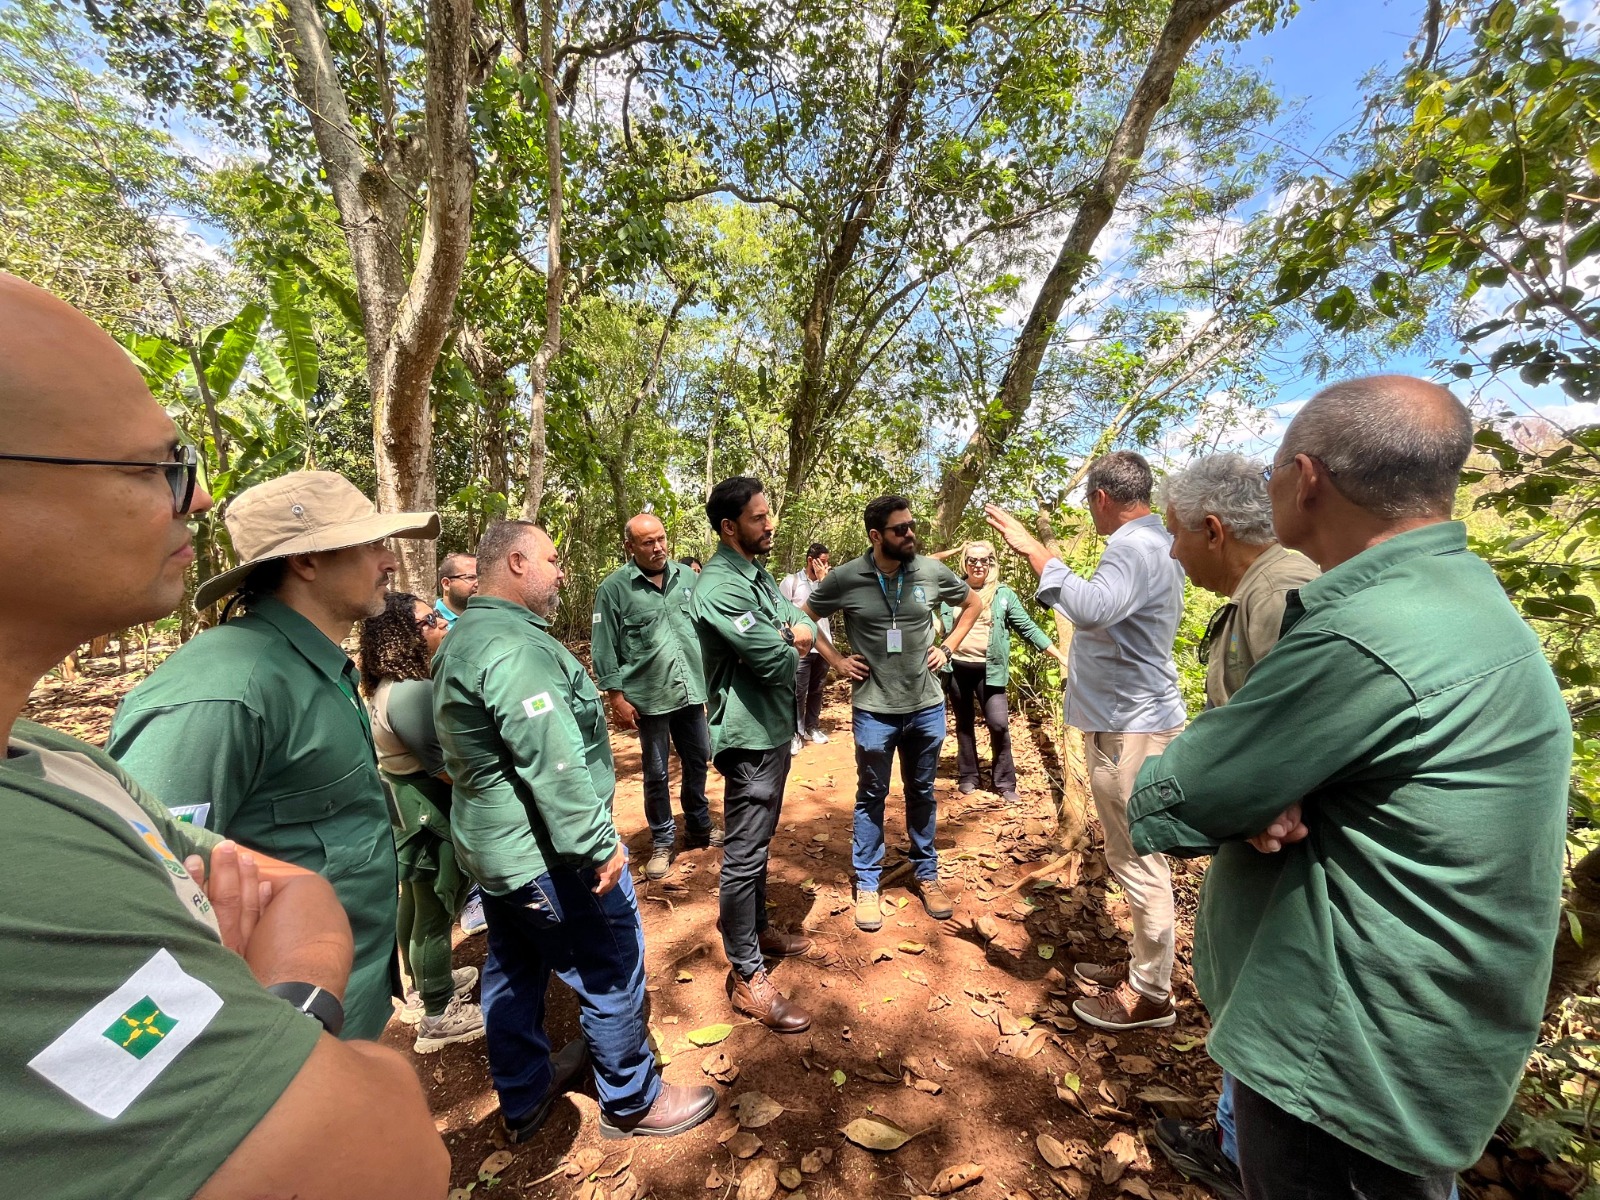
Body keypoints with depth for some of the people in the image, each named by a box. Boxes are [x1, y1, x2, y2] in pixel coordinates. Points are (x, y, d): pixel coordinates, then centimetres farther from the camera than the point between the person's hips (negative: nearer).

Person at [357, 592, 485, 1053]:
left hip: (408, 806, 10)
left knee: (415, 901, 24)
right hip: (431, 813, -10)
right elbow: (446, 766, -28)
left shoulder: (387, 686, 4)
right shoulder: (411, 692, -28)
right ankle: (439, 1016, 24)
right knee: (435, 912, 6)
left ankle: (424, 986, 45)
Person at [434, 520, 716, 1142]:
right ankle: (632, 1102, 27)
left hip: (492, 848, 10)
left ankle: (523, 1098, 42)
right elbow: (553, 766, -31)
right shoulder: (515, 647, -26)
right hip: (549, 856, -10)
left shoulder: (462, 640, 9)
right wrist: (598, 846, -23)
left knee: (512, 972, 23)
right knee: (612, 975, 8)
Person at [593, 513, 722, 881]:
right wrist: (616, 697, -9)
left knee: (697, 762, 18)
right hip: (649, 697, -4)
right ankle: (662, 841, 29)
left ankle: (699, 828, 39)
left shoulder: (686, 577, 2)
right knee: (656, 773, 11)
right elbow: (605, 649, -8)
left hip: (691, 691, 4)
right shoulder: (614, 588, -9)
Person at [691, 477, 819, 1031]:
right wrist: (793, 646, -4)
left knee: (759, 844, 23)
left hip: (774, 730, 10)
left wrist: (793, 634, -13)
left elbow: (806, 627, 10)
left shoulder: (758, 575, 11)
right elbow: (773, 659, -26)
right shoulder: (718, 586, -21)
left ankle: (755, 928, 41)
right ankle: (748, 978, 14)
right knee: (744, 855, 1)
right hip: (750, 737, -10)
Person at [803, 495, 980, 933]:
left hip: (926, 706, 2)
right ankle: (867, 885, 28)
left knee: (922, 794, 18)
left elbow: (972, 603, 14)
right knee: (871, 797, 12)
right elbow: (803, 619, 3)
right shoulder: (845, 578, -10)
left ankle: (927, 875, 37)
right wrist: (837, 662, -3)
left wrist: (947, 648, 4)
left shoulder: (932, 572, -4)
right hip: (873, 710, -2)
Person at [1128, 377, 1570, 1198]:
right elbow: (1283, 742, 4)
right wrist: (1263, 798, -17)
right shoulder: (1446, 591, 2)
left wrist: (1248, 802, -6)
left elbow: (1159, 812, -26)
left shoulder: (1370, 642, -32)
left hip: (1347, 1073, -8)